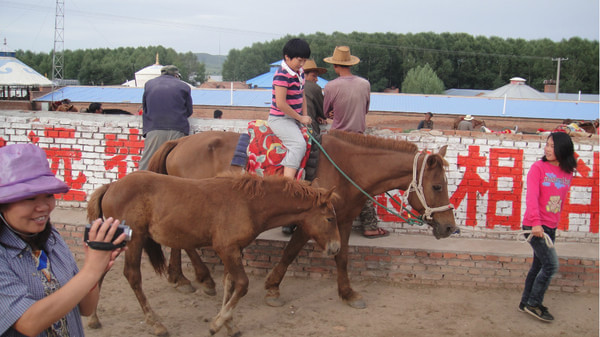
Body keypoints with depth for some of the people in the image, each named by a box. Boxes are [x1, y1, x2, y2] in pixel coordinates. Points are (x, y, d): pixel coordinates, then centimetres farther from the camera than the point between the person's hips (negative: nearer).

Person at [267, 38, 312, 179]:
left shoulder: (300, 73, 10)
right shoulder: (282, 75, -19)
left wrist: (305, 116, 8)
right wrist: (300, 118, -14)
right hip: (280, 119, -10)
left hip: (294, 119, 10)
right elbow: (280, 104, -23)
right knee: (299, 144, -27)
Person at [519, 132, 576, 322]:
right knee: (551, 265, -8)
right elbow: (532, 196, -19)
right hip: (535, 226, -6)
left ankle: (526, 302, 25)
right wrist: (536, 222, -28)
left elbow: (561, 200, 16)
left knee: (539, 265, 12)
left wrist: (555, 222, 15)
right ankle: (534, 304, 6)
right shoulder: (538, 168, -10)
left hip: (550, 227, 6)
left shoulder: (567, 173, 7)